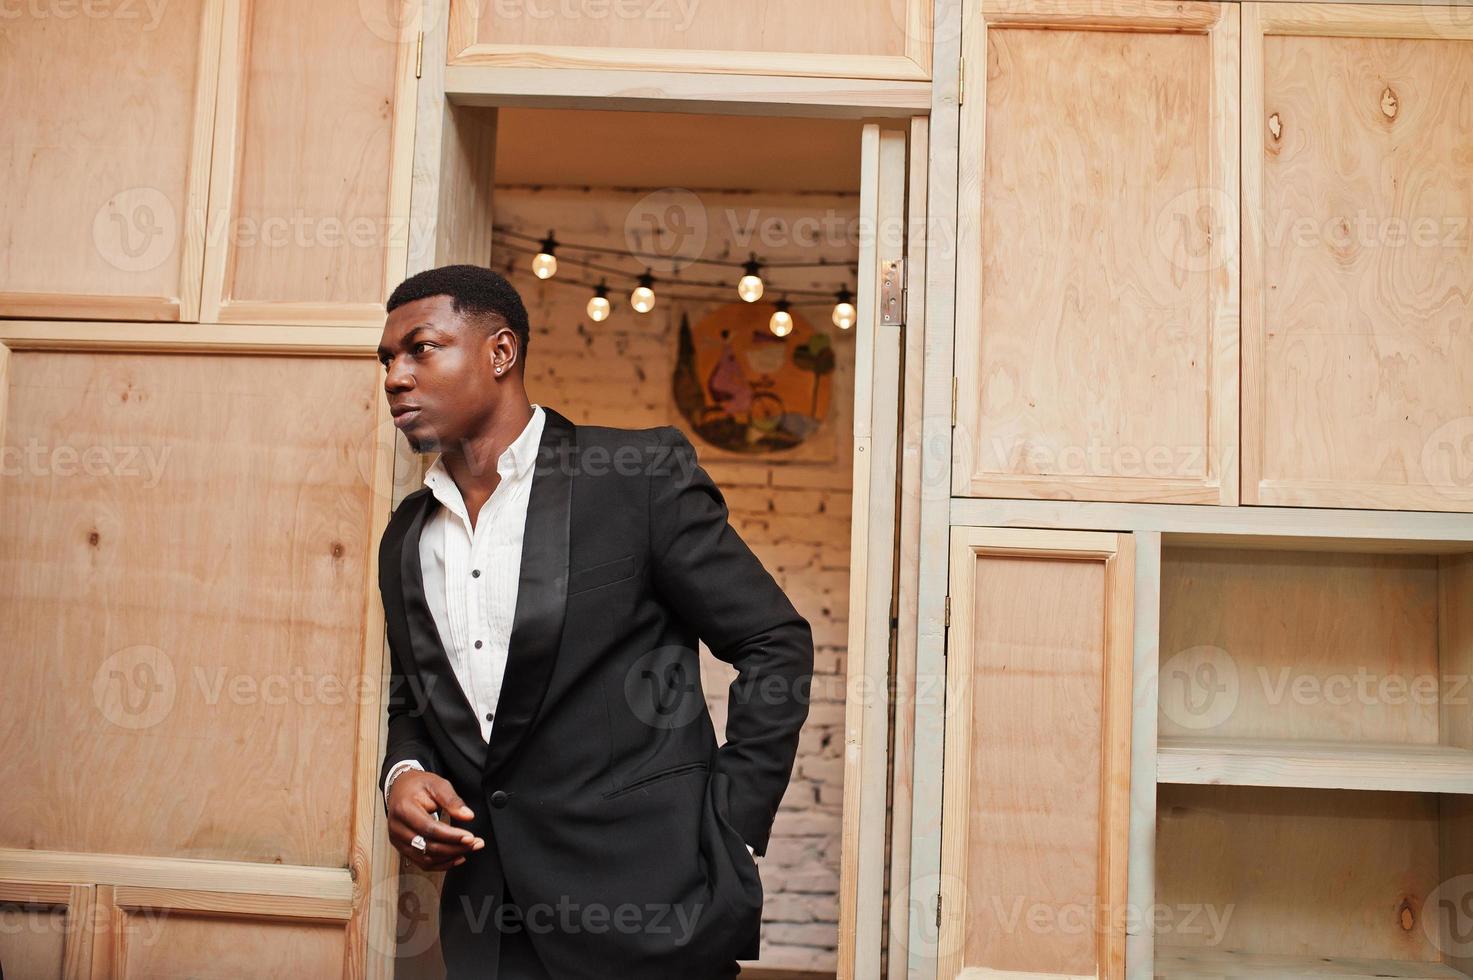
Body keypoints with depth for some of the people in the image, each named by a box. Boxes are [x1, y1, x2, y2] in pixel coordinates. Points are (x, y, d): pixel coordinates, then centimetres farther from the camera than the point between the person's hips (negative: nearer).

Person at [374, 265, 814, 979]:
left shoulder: (641, 477, -9)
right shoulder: (406, 537, 9)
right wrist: (403, 775, -2)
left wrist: (731, 833, -10)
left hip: (645, 902, -5)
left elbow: (776, 643, -7)